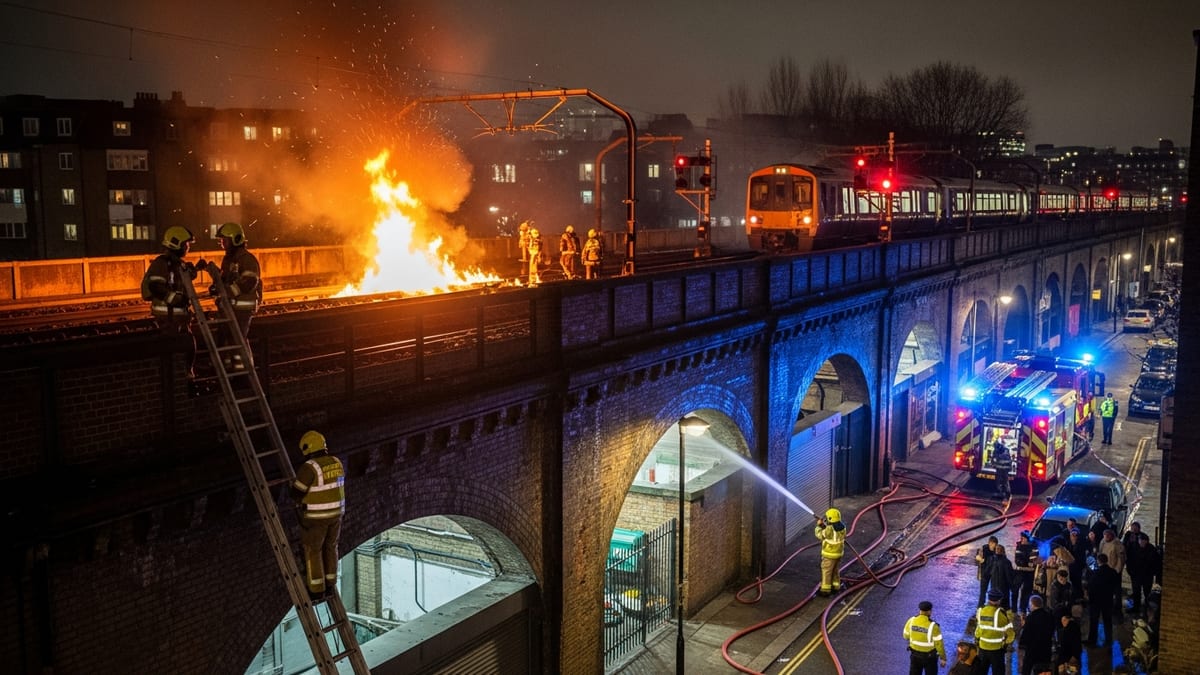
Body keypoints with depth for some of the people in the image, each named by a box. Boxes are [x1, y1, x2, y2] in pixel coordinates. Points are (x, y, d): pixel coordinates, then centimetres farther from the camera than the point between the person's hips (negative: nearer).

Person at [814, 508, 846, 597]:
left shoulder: (829, 529, -27)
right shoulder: (842, 527, -4)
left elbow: (819, 534, -12)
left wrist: (819, 525, 1)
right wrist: (824, 525, 6)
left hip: (829, 554, -7)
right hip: (838, 553, 7)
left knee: (826, 572, 3)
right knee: (835, 570, 22)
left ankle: (825, 590, 7)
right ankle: (836, 586, 33)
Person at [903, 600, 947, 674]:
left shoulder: (911, 621, -14)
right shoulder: (933, 626, -27)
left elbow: (906, 635, 1)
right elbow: (938, 643, -19)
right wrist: (943, 658, -6)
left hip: (915, 654, 3)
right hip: (929, 657, -3)